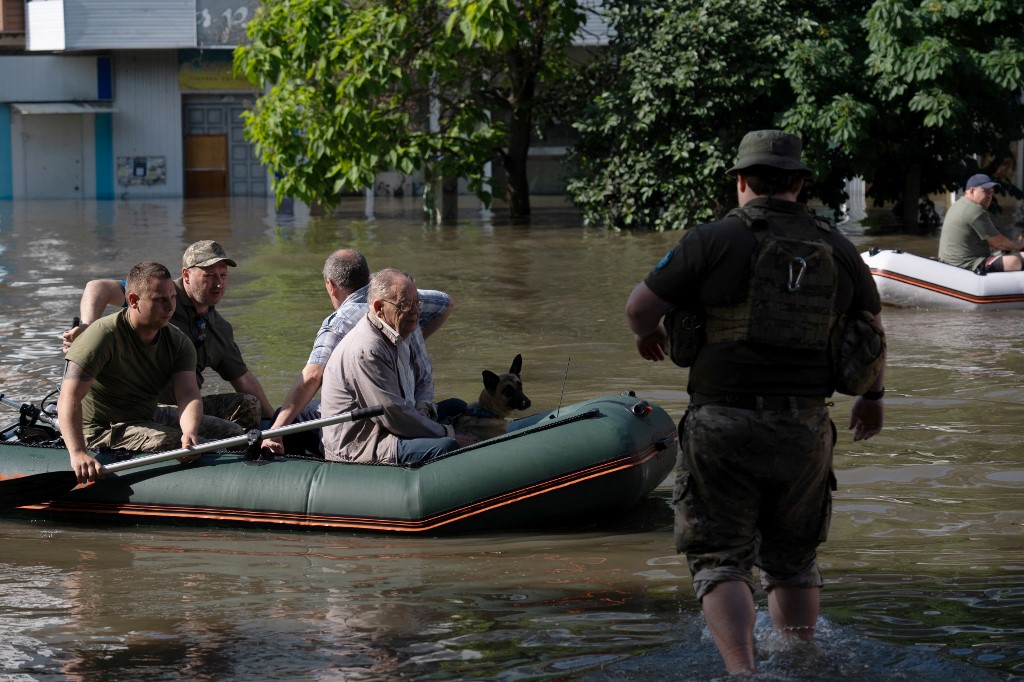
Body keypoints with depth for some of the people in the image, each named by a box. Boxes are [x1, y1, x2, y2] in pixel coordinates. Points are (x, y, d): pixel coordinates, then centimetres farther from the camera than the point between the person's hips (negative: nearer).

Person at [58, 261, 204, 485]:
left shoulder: (179, 343, 1)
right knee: (177, 441, -31)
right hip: (100, 431, -7)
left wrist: (190, 432, -40)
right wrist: (77, 453, -44)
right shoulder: (105, 335, -19)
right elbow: (69, 398, -28)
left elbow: (189, 395, -15)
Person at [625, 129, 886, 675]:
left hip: (724, 427, -4)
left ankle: (742, 675, -18)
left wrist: (648, 333, 21)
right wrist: (872, 396, 39)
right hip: (804, 428, 4)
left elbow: (640, 307, -3)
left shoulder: (714, 240, -6)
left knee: (722, 562, -1)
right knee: (793, 559, 21)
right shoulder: (837, 250, 7)